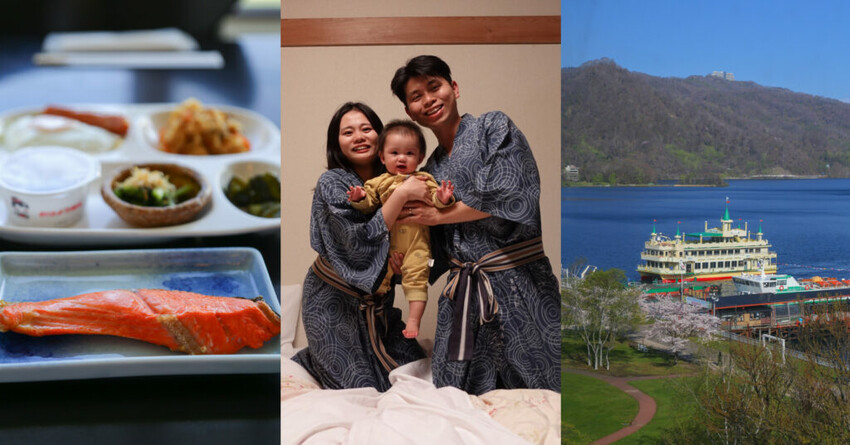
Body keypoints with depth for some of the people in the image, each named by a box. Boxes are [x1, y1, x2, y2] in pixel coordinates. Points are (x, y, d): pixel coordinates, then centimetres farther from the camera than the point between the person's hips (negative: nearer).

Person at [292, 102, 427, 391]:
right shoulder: (332, 182, -16)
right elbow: (360, 241, -27)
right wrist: (401, 194, -30)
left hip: (375, 300, 7)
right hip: (335, 302, -6)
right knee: (364, 388, -5)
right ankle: (305, 362, 25)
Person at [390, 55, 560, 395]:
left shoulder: (494, 127, 2)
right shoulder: (431, 170, 17)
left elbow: (510, 193, -14)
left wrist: (439, 214, -4)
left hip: (516, 280, -5)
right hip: (462, 293, 5)